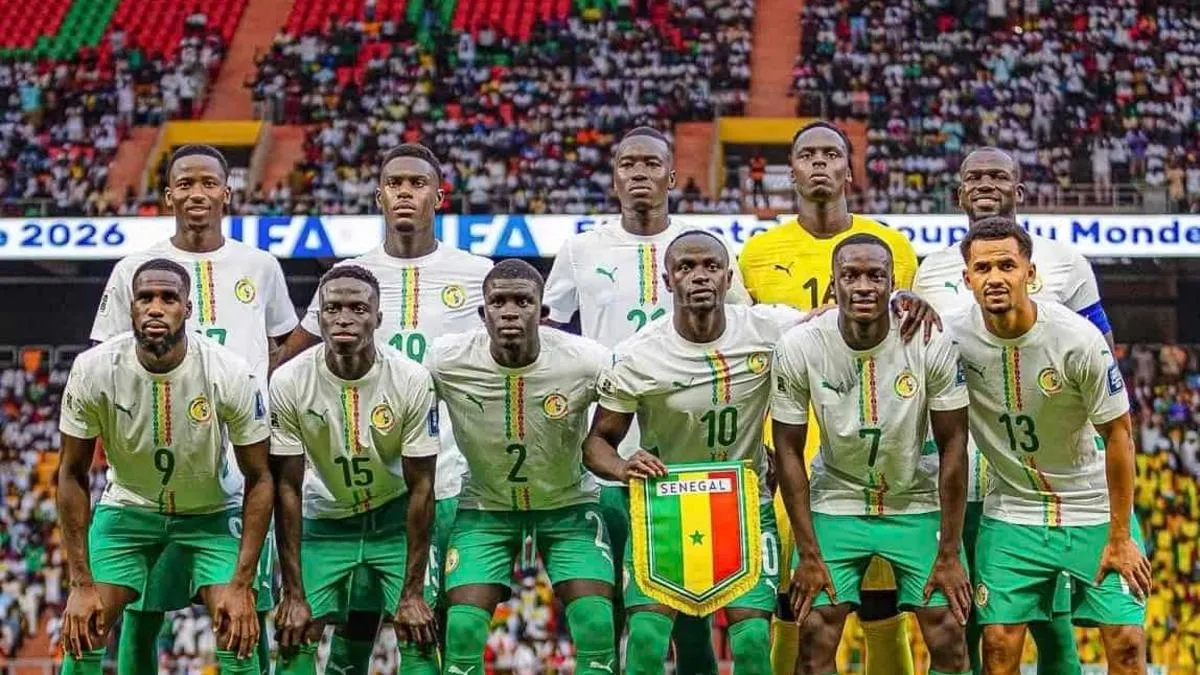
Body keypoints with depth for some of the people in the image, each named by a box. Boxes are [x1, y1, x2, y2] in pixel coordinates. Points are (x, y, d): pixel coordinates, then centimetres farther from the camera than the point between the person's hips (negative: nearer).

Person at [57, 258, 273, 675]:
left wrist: (241, 585, -19)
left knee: (238, 641, -15)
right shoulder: (93, 371, -23)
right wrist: (81, 584, -13)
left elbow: (259, 479, -15)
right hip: (127, 506, 1)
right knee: (82, 636, -9)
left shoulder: (231, 375, -26)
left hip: (211, 512, -1)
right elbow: (73, 474, -10)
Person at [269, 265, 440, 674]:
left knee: (419, 634, -11)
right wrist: (294, 594, -15)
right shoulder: (289, 382, -21)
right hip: (324, 520, 1)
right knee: (295, 637, -9)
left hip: (394, 517, 0)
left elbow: (420, 486, -14)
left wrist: (413, 592, -16)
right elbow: (288, 488, -14)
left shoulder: (411, 381, -21)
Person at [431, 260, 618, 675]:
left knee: (596, 624, -12)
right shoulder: (446, 363, -22)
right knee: (462, 628, -10)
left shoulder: (586, 363, -24)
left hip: (568, 504, 0)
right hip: (486, 507, 0)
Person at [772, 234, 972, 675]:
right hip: (836, 502, 0)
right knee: (815, 635, -7)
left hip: (918, 503, 0)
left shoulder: (932, 345, -19)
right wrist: (809, 555, -9)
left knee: (949, 637, -6)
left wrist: (949, 555, -11)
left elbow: (953, 447, -11)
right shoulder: (798, 348, -17)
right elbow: (789, 451, -8)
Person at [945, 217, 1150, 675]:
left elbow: (1117, 436, -11)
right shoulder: (951, 337, -15)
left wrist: (1120, 536, -9)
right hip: (1011, 512, 2)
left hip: (1093, 508, -2)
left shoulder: (1078, 340, -20)